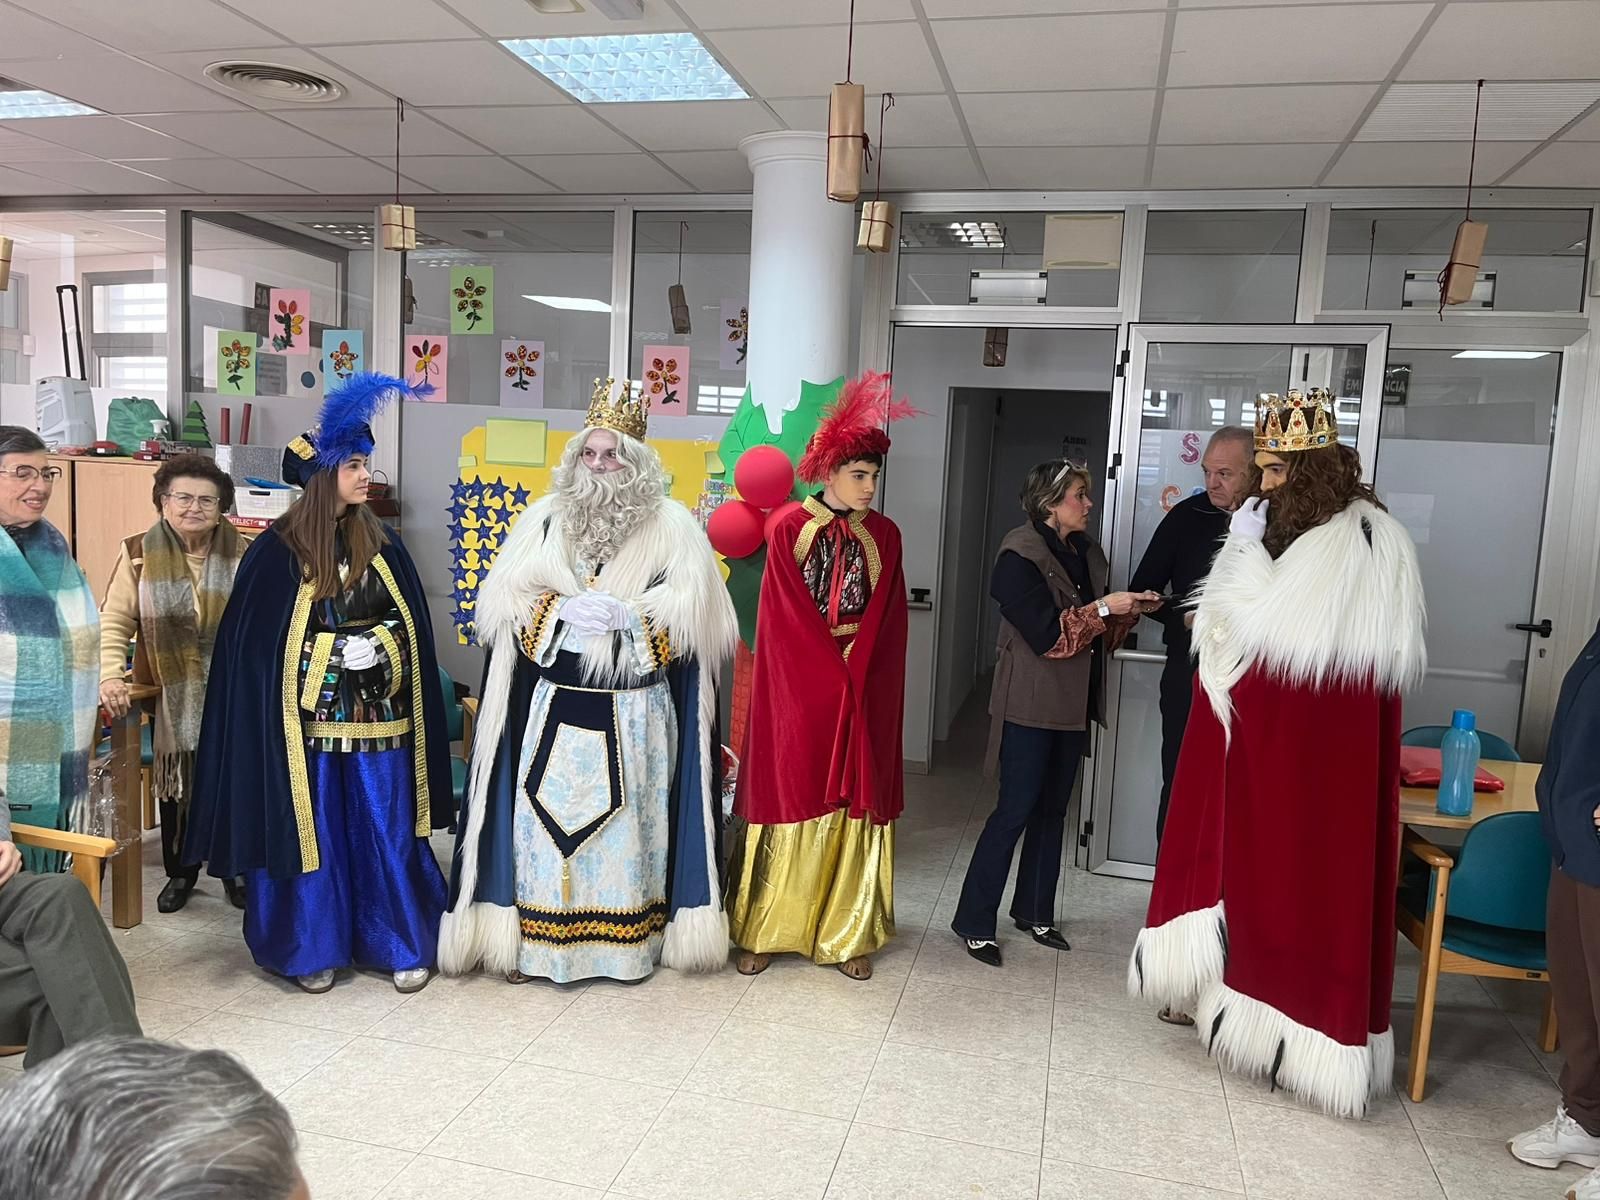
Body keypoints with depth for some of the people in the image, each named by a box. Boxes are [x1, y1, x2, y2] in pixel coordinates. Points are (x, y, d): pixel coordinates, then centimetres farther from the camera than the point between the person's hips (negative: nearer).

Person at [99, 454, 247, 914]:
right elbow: (114, 621, -4)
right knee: (176, 786, 13)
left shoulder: (241, 555, -3)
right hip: (170, 697, 0)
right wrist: (110, 674, -17)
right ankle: (180, 872, 33)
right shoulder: (140, 554, -4)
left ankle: (235, 870, 30)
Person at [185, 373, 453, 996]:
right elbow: (252, 642, -6)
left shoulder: (382, 542, 4)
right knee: (312, 832, 8)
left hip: (379, 715, 3)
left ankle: (401, 944, 21)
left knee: (387, 833, 8)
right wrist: (335, 654, -10)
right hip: (309, 717, -3)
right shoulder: (278, 550, -7)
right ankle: (313, 949, 25)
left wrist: (377, 644, -2)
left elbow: (412, 624, 10)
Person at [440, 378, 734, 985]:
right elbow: (501, 597, 1)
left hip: (635, 712, -1)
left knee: (627, 817, 7)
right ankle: (533, 938, 16)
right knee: (546, 813, 4)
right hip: (552, 705, 2)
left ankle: (629, 939, 20)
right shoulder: (544, 518, 7)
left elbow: (692, 605, -8)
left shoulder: (671, 525, 1)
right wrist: (563, 609, -15)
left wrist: (623, 616, -19)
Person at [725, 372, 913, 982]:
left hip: (863, 693, 3)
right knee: (790, 802, 3)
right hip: (797, 689, -2)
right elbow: (784, 619, -8)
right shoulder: (788, 528, -3)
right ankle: (761, 931, 16)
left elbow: (887, 620, 3)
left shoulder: (885, 535, 6)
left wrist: (855, 674, -8)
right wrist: (833, 675, -10)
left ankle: (849, 936, 16)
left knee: (856, 809, 5)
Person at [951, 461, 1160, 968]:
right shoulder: (1020, 555, -12)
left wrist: (1130, 610, -1)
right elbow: (1046, 633, -19)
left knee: (1053, 809, 14)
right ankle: (975, 921, 5)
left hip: (1074, 705, 8)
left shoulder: (1086, 551, 11)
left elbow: (1098, 633, 16)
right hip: (1030, 705, -8)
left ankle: (1034, 911, 27)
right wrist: (1103, 608, -17)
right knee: (1016, 809, -5)